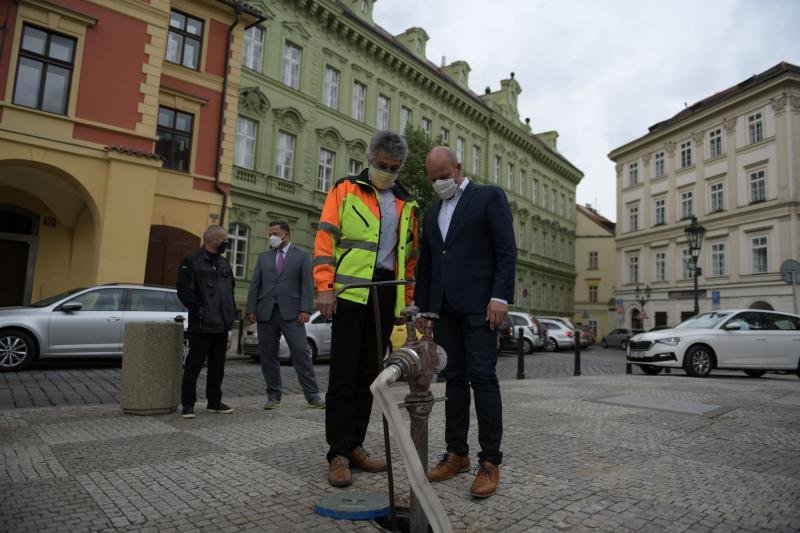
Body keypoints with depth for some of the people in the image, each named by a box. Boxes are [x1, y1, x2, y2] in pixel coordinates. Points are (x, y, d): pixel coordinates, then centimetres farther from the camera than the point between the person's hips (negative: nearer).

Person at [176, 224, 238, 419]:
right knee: (194, 365, 0)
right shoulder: (192, 261, -8)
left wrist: (230, 312, 13)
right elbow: (185, 291, -14)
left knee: (217, 366, 13)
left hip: (221, 325, 8)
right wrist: (199, 310, -15)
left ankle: (214, 402, 23)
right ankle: (188, 404, 10)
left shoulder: (223, 263, 16)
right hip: (202, 326, -7)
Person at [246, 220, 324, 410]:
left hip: (291, 313, -4)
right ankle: (273, 396, 17)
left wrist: (305, 309, -11)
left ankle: (313, 396, -1)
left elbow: (307, 284, 0)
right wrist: (251, 309, 3)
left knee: (300, 354, -7)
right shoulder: (264, 257, 17)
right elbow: (255, 285, 14)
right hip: (266, 313, 4)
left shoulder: (301, 255, 7)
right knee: (268, 356, 6)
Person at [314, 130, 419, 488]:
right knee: (344, 374, -4)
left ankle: (354, 446, 21)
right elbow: (325, 239, -3)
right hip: (351, 292, -4)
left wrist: (408, 298, 12)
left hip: (386, 296, 5)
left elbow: (411, 254, 19)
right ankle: (338, 454, 5)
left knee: (368, 374, 9)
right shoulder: (345, 190, 5)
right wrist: (325, 287, -13)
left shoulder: (406, 205, 18)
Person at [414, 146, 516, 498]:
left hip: (479, 302, -5)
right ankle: (457, 453, 15)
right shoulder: (431, 213, 20)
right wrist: (421, 306, 15)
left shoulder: (489, 196, 3)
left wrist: (501, 297, -15)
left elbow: (506, 250, -6)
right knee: (454, 378, 7)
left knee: (482, 377, -7)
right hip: (444, 306, 6)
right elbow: (425, 264, 20)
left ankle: (490, 462, 0)